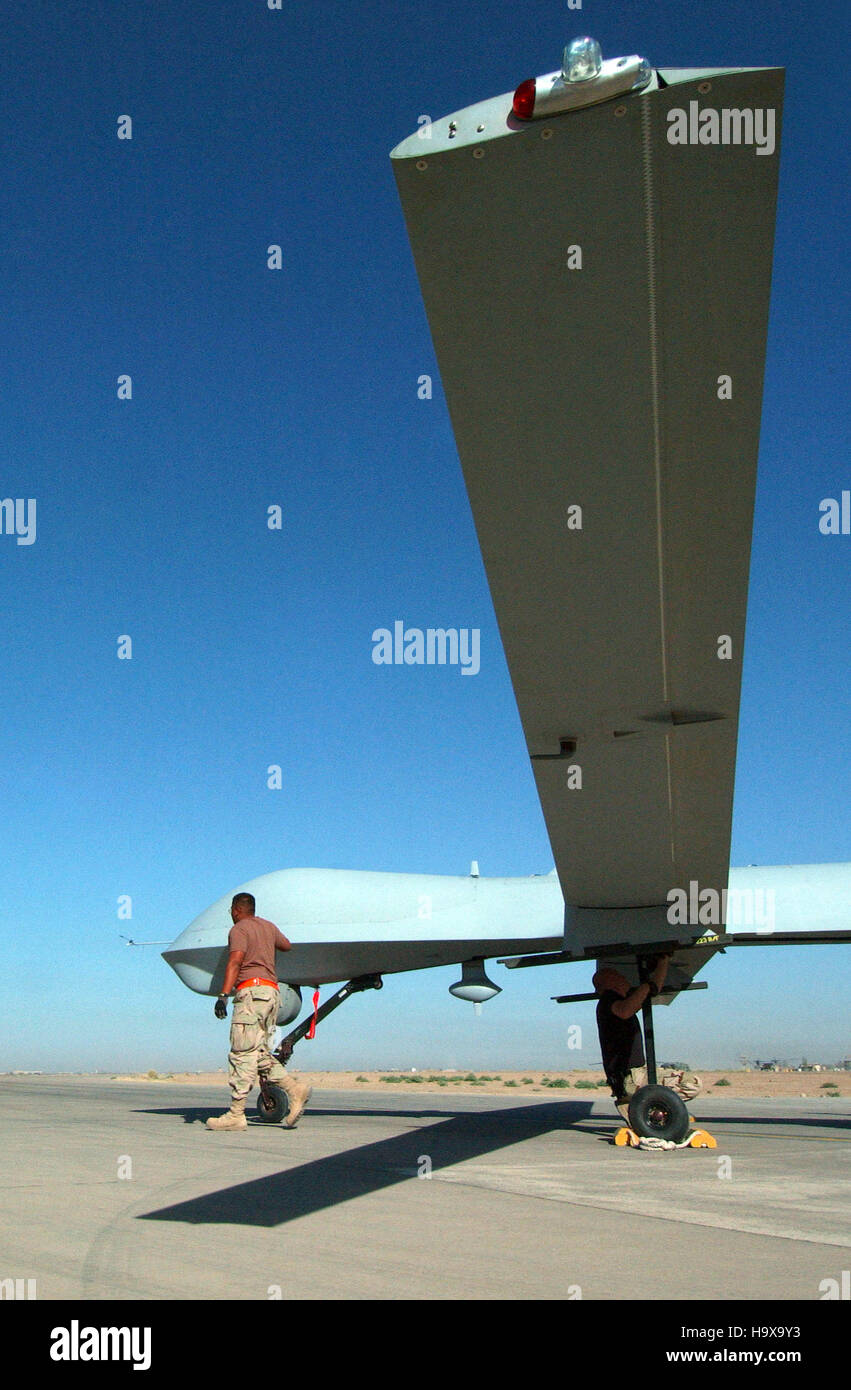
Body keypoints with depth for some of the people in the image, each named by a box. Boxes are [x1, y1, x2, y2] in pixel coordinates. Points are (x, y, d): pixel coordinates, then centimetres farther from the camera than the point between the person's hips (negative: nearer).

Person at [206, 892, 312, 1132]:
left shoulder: (239, 929, 0)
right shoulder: (268, 926, 22)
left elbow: (235, 961, -15)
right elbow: (287, 946, 40)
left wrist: (223, 995, -23)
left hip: (252, 989, -8)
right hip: (272, 990, 8)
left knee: (242, 1053, -9)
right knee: (259, 1053, 10)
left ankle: (236, 1114, -12)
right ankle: (295, 1089, -5)